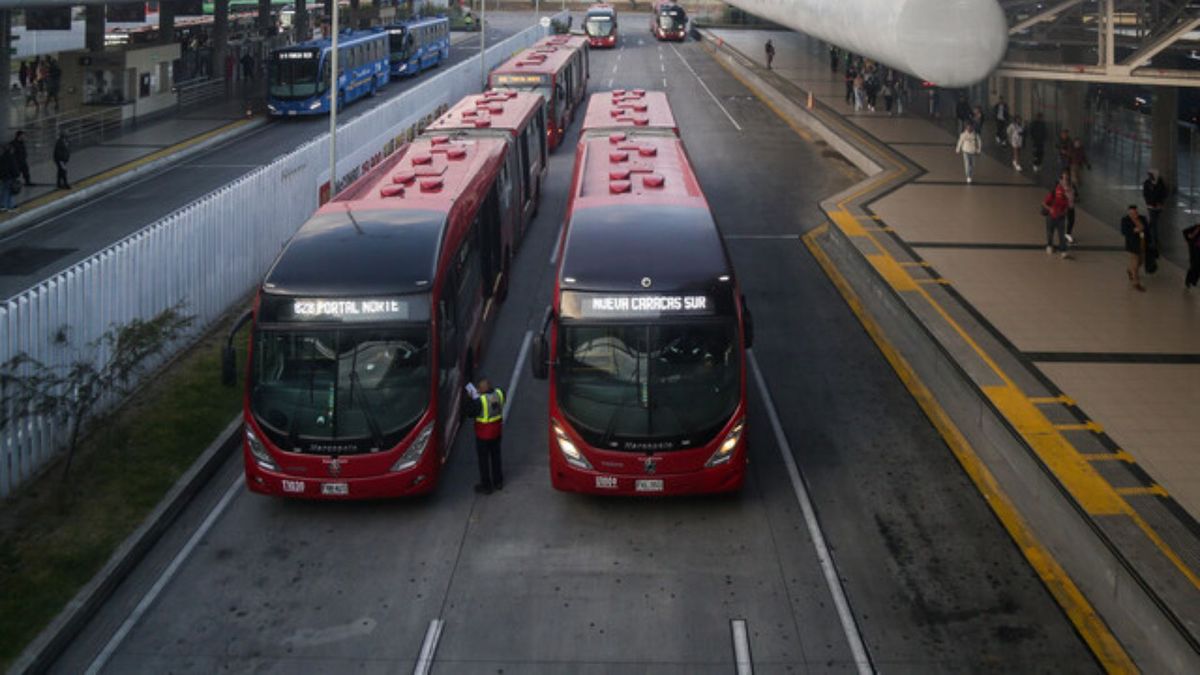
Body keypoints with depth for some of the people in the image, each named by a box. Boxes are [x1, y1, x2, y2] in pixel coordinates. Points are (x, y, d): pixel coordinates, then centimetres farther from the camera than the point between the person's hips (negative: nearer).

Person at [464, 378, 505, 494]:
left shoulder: (480, 400, -29)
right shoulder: (499, 393, -11)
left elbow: (471, 413, -18)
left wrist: (469, 399, -7)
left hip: (484, 433, -6)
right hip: (496, 431, 6)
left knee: (484, 459, 9)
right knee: (496, 456, 22)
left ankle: (486, 486, 19)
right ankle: (498, 482, 35)